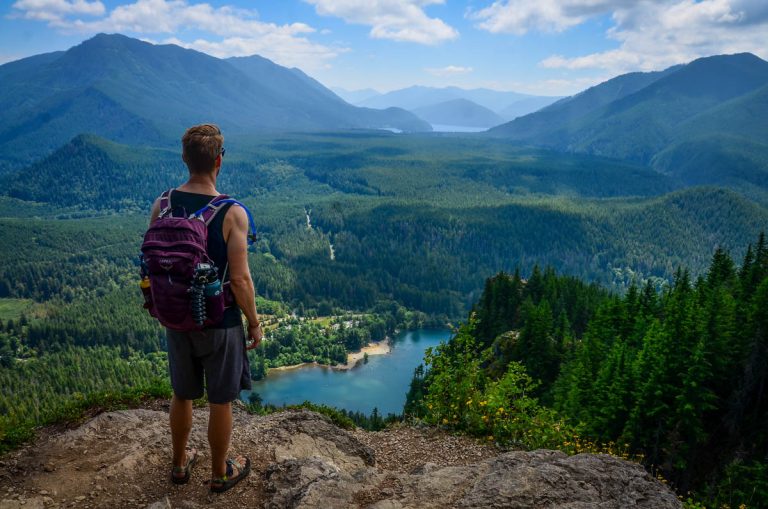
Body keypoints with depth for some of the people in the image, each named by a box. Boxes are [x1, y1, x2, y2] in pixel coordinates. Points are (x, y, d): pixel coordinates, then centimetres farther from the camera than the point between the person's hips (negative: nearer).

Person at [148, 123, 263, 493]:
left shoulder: (162, 205, -6)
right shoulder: (232, 213, -20)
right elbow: (239, 278, -19)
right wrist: (254, 323, -6)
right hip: (220, 322, -4)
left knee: (182, 394, 23)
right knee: (220, 402, 14)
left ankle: (180, 463, 42)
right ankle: (220, 473, 32)